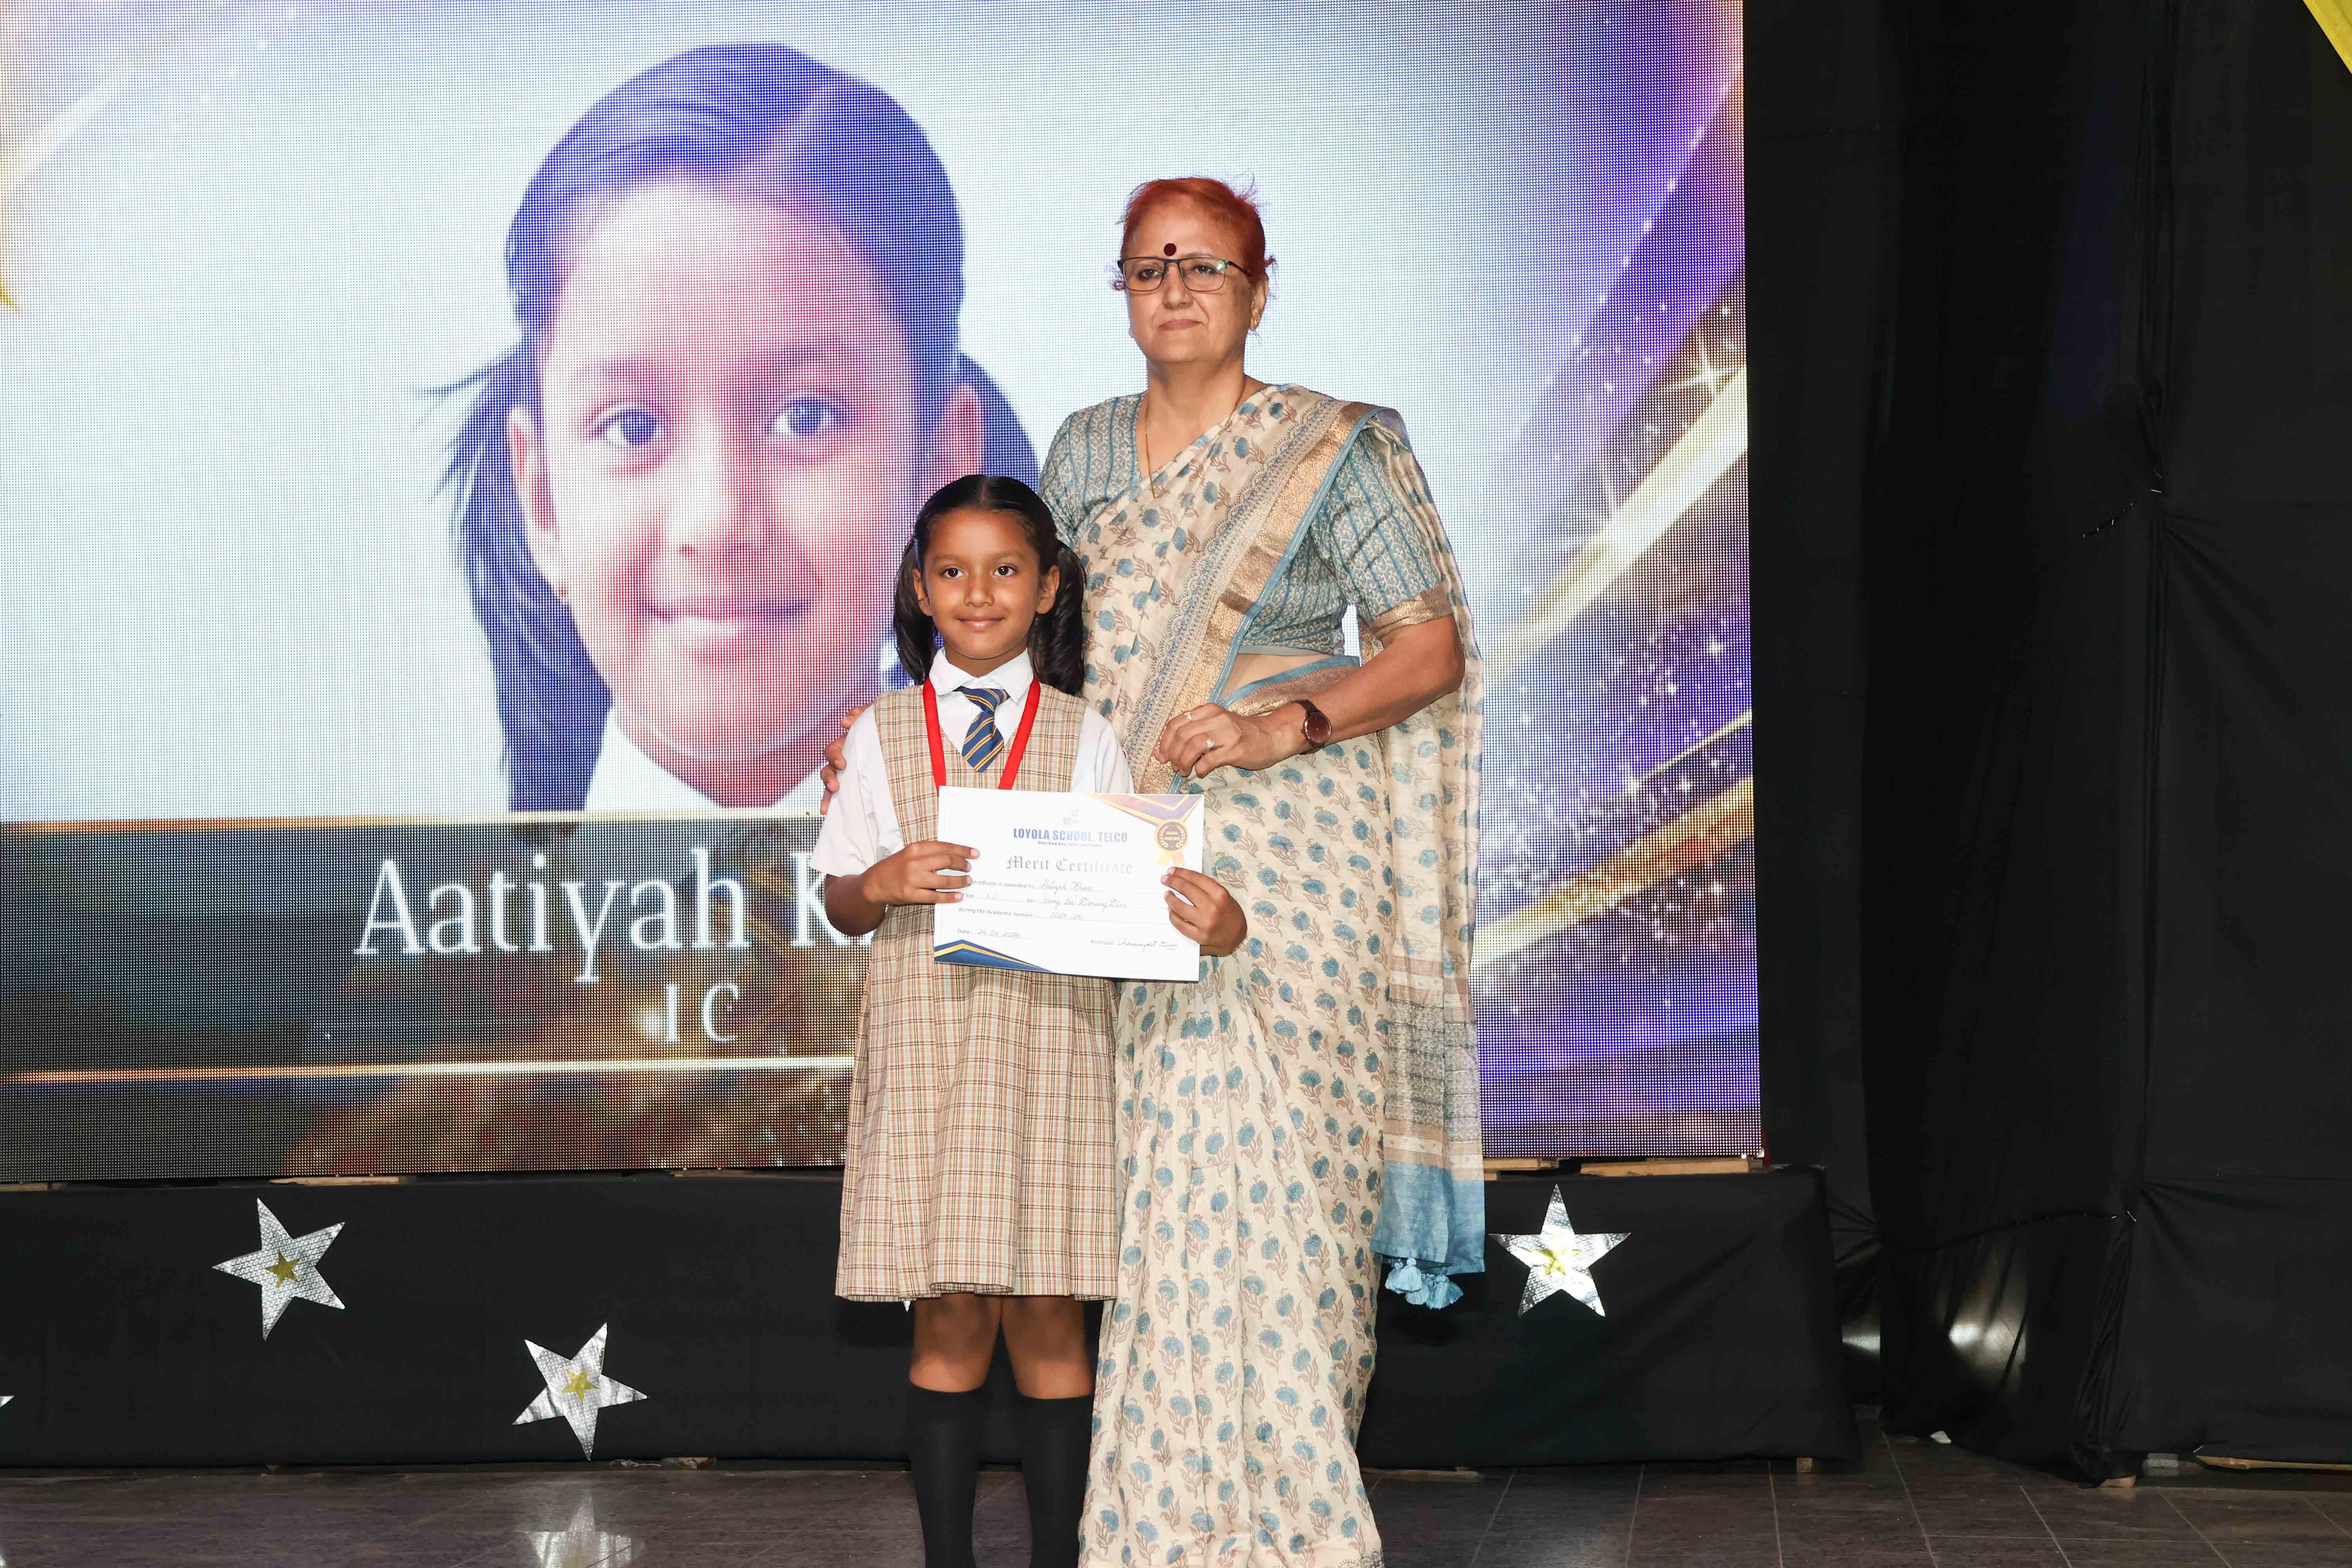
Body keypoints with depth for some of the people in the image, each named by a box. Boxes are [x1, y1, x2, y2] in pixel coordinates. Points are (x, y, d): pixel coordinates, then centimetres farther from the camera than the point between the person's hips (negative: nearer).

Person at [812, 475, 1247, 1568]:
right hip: (924, 1045, 0)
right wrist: (885, 883, -14)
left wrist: (1215, 924, -20)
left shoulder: (1084, 738, 6)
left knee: (1046, 1316, 2)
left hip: (1052, 1042, 0)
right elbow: (841, 908, 8)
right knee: (949, 1318, 3)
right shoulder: (884, 736, 7)